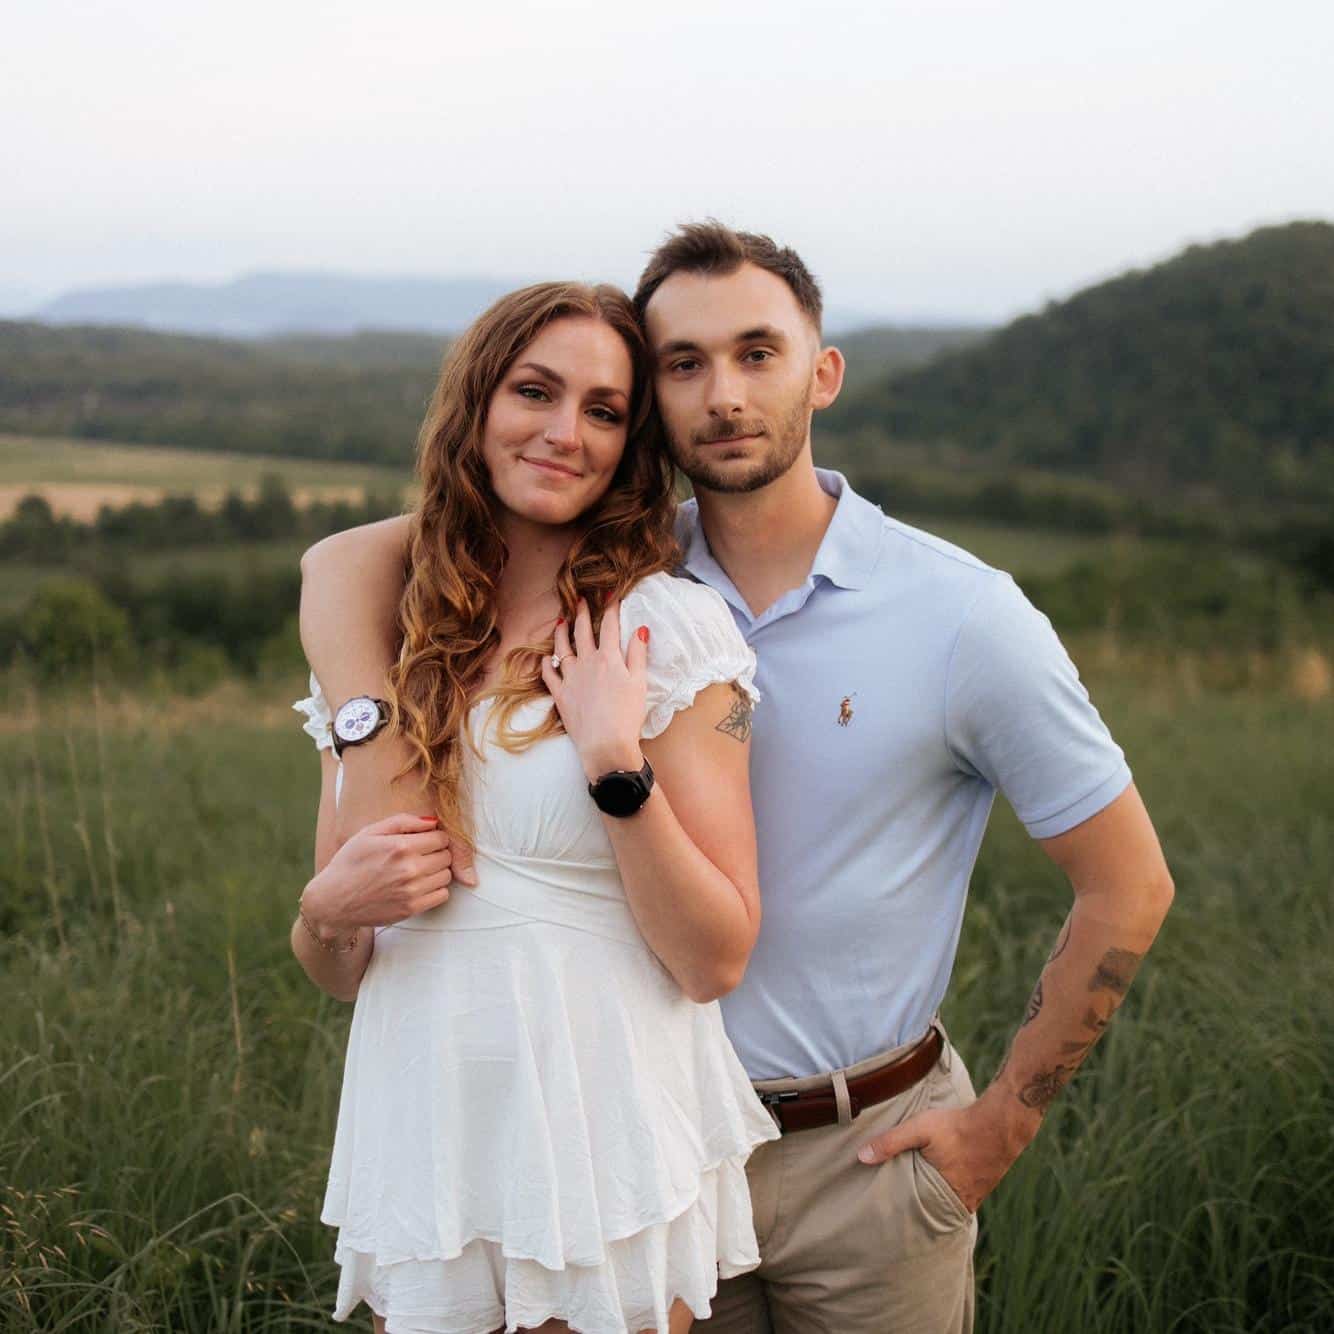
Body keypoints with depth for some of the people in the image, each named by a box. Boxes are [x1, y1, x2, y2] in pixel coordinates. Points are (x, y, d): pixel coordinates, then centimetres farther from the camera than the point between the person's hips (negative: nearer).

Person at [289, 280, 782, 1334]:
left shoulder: (672, 630, -7)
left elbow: (716, 959, -10)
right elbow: (335, 972, 11)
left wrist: (616, 763, -20)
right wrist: (331, 911, -10)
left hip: (611, 1156, -3)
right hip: (421, 1151, 4)